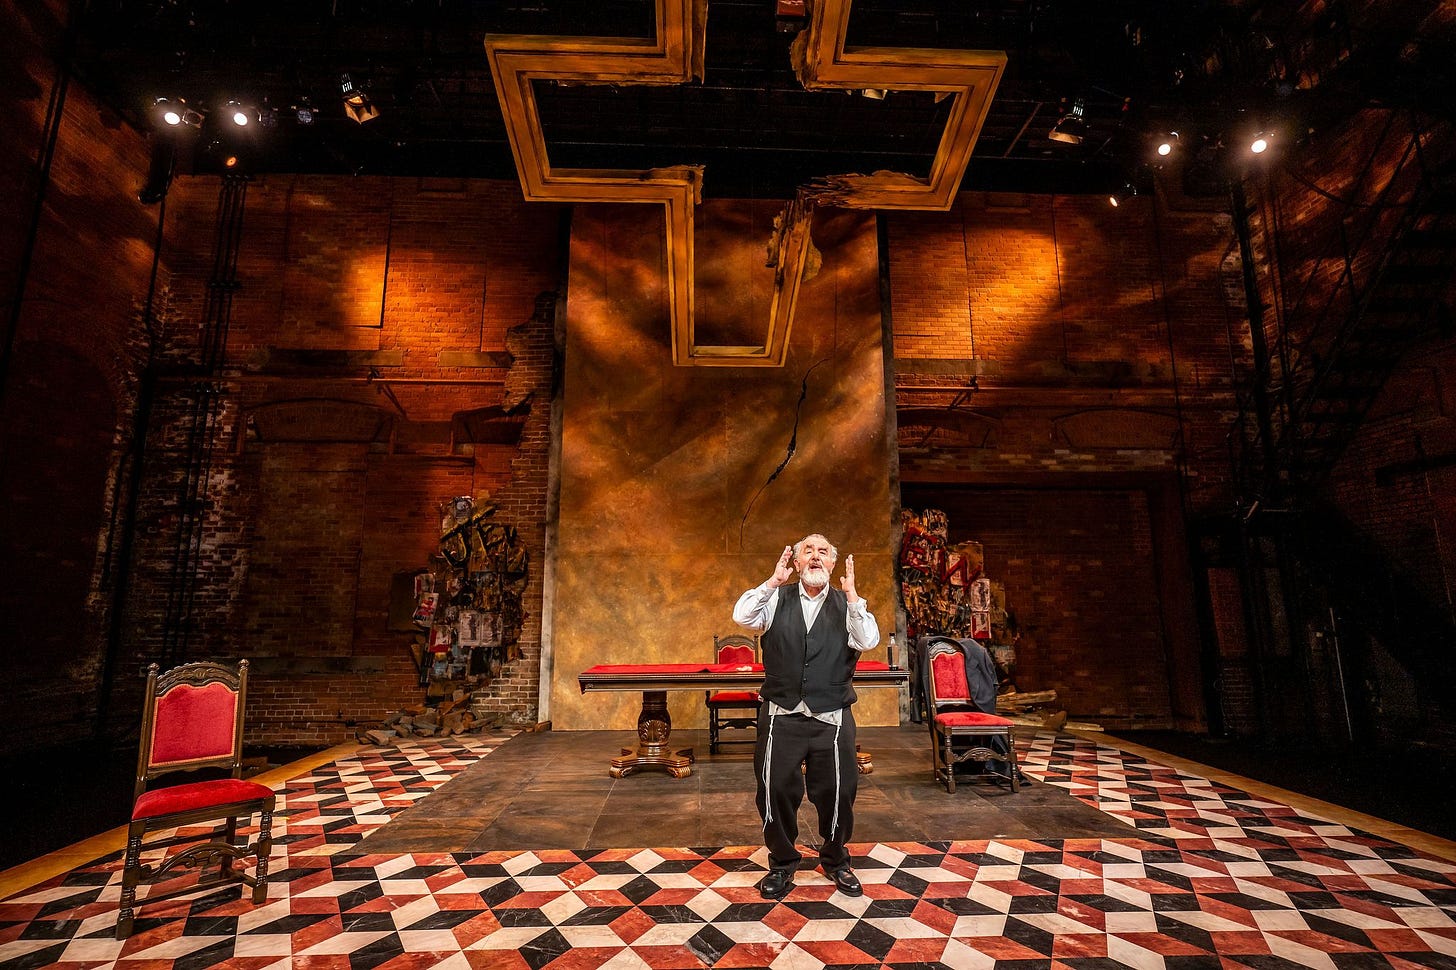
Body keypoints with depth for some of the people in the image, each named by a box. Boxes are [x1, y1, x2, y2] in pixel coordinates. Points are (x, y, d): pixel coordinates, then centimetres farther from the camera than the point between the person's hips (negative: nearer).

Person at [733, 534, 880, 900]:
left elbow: (869, 640, -13)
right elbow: (742, 616, -13)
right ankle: (782, 863, 32)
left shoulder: (846, 604, 2)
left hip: (832, 719, 1)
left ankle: (835, 860, 38)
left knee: (836, 792, 12)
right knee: (776, 790, 9)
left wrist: (851, 595, -18)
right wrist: (774, 581, -16)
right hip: (781, 715, 0)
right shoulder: (777, 599, 2)